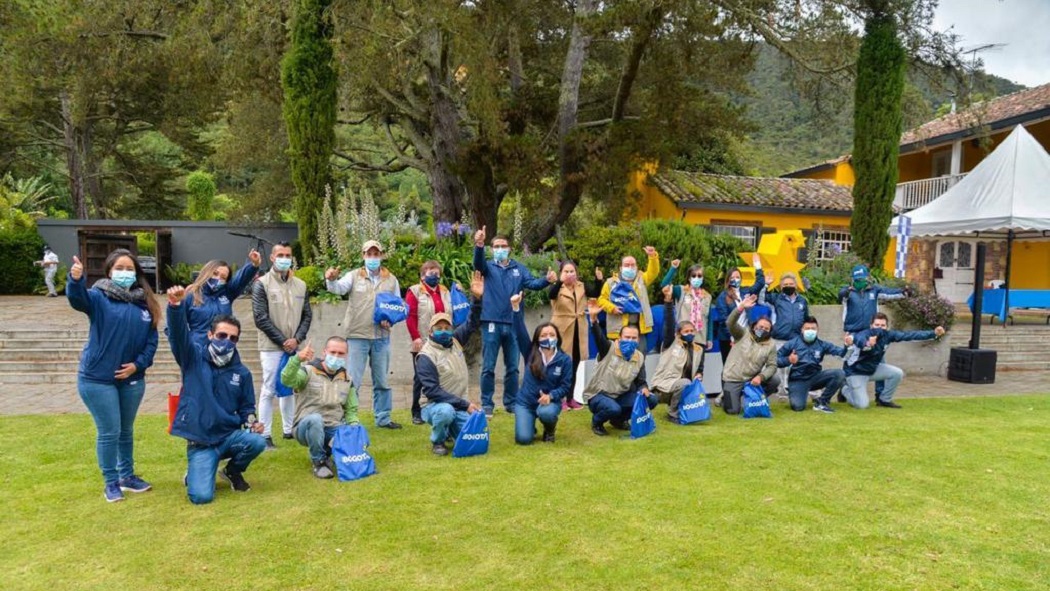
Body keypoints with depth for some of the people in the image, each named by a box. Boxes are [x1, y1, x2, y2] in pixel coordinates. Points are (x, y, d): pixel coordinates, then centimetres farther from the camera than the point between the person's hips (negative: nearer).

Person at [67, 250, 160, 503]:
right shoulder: (99, 297, -9)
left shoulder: (144, 303, 3)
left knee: (126, 430, 17)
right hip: (97, 379, -4)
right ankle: (111, 482, 18)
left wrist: (138, 364, -9)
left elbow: (151, 341, 5)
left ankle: (127, 476, 33)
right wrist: (76, 280, -53)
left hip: (132, 379, 4)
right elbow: (78, 299, -32)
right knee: (109, 432, 2)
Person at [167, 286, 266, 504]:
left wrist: (251, 422, -9)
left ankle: (233, 471, 6)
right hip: (200, 442, -2)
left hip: (230, 436, 3)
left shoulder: (242, 372, 4)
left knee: (257, 441, -30)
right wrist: (176, 305, -41)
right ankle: (195, 474, 20)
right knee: (201, 496, -20)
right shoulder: (194, 357, -2)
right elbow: (178, 333, -21)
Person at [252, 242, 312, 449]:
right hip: (271, 347, -5)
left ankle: (289, 430, 24)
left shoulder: (300, 285, 9)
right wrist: (282, 341, -12)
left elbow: (307, 315, 10)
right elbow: (260, 318, -10)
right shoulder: (262, 284, -5)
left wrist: (297, 339, -6)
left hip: (293, 347, 5)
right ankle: (265, 435, 4)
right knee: (269, 391, -3)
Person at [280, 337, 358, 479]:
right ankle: (319, 462, -13)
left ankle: (326, 451, 7)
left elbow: (350, 410, 12)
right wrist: (298, 359, -45)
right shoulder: (308, 371, -6)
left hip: (334, 429, 4)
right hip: (307, 427, -4)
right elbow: (287, 380, -27)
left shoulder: (347, 379, 9)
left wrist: (355, 427, -9)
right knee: (315, 419, -37)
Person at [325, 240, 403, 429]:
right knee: (353, 380, 0)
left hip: (382, 337, 3)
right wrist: (331, 280, -41)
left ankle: (383, 418, 26)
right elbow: (339, 288, -19)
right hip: (357, 336, -3)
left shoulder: (391, 279, 7)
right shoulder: (354, 276, 0)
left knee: (382, 381, 13)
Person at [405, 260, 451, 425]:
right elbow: (410, 316, -7)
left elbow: (450, 315, 19)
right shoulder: (415, 291, 0)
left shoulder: (445, 292, 17)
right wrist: (416, 337, -13)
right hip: (422, 344, -4)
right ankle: (417, 413, 12)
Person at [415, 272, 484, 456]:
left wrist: (477, 298, -12)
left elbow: (472, 323, 6)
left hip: (459, 404, 6)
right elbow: (432, 391, -21)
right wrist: (464, 404, -25)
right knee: (446, 411, -40)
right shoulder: (426, 357, -15)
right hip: (435, 405, -5)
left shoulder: (455, 341, 4)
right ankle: (437, 441, -8)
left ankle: (450, 428, 19)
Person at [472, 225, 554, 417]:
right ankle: (487, 404, 12)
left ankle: (511, 403, 23)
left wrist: (546, 280, -26)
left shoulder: (519, 268, 10)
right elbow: (478, 263, -18)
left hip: (513, 324, 2)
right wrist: (479, 245, -39)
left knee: (512, 367, 11)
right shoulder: (488, 267, 4)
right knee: (488, 367, 2)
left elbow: (532, 283, -4)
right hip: (492, 323, -2)